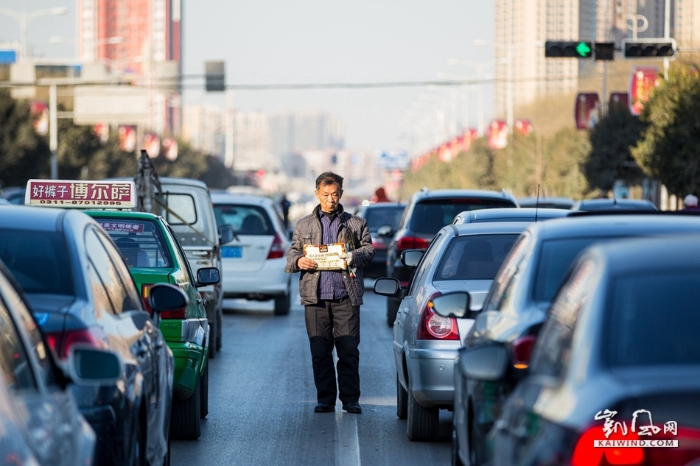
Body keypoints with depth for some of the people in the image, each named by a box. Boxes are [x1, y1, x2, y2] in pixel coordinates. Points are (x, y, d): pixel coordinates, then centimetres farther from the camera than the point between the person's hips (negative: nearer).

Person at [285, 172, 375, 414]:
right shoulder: (304, 225, 18)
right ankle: (325, 399, 7)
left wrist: (353, 256, -16)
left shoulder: (356, 224, 13)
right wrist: (298, 261, -8)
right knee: (319, 351, 1)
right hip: (315, 295, 1)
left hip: (346, 295, -1)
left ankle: (350, 399, 1)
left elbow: (369, 250, 6)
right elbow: (292, 253, 16)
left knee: (349, 350, -4)